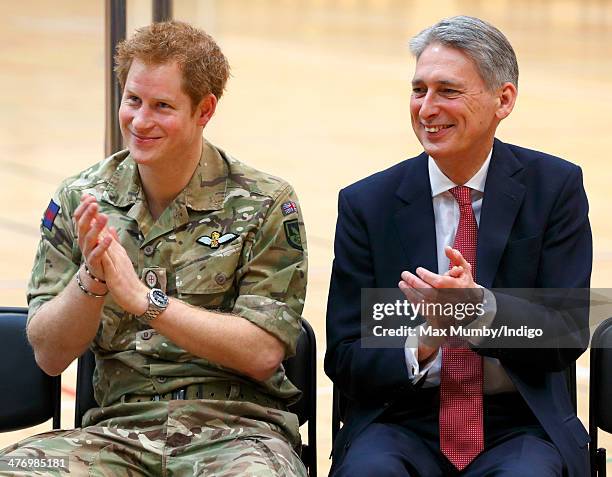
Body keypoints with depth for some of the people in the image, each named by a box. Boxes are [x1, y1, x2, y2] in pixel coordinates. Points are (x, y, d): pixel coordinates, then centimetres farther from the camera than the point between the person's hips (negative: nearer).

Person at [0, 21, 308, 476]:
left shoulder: (266, 204, 0)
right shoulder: (80, 200, 8)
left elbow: (263, 354, -8)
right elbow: (50, 354, 5)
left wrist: (144, 298, -15)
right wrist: (91, 279, -15)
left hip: (235, 426, -2)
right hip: (120, 427, 2)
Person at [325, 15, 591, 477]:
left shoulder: (556, 187, 1)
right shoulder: (366, 204, 3)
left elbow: (569, 335, -5)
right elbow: (345, 359, 2)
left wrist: (479, 305, -24)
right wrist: (421, 345, -20)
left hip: (520, 426, -1)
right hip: (402, 424, 1)